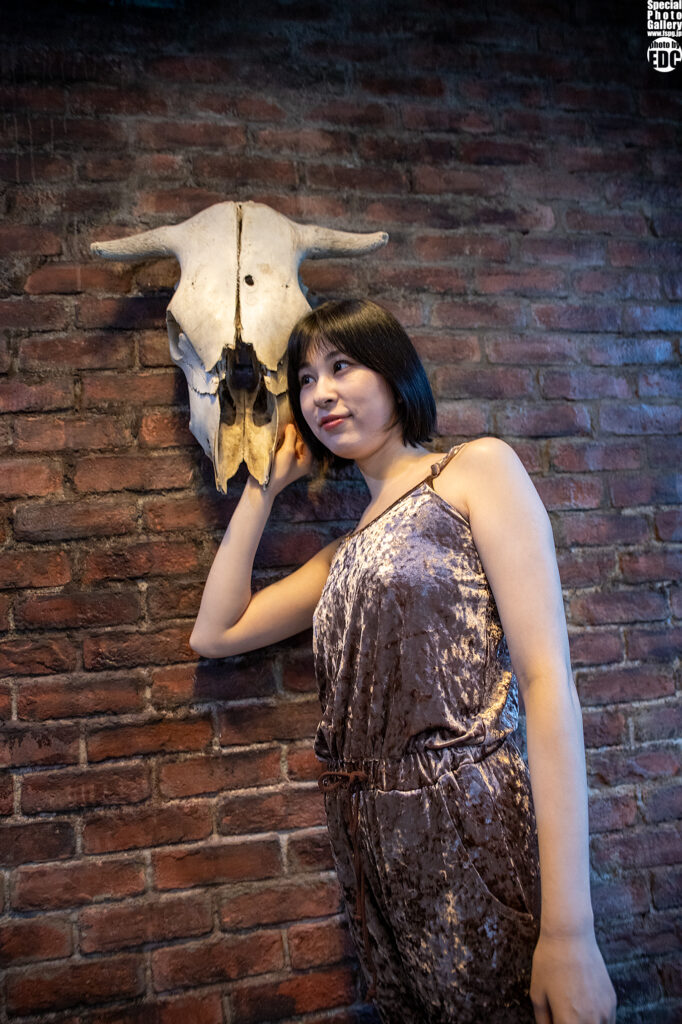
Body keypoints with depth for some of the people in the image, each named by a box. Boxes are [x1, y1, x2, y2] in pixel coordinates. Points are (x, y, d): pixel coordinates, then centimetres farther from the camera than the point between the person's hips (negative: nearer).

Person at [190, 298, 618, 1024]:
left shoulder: (477, 469, -5)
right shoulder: (346, 553, 14)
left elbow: (548, 677, -14)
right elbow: (215, 633, 14)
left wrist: (569, 928, -18)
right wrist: (264, 486, 13)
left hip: (474, 830, -6)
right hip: (376, 850, 6)